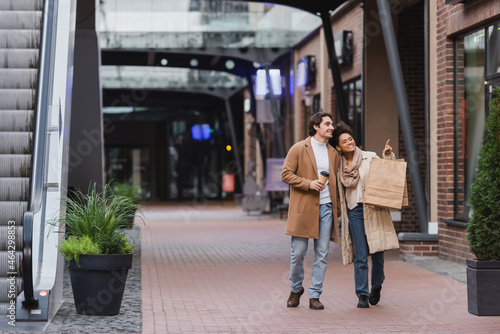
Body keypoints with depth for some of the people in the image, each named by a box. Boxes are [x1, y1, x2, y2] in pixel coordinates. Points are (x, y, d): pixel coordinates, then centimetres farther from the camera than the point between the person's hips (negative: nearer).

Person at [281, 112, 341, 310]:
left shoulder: (333, 153, 15)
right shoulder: (299, 149, 1)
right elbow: (286, 174, -4)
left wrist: (337, 209, 13)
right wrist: (308, 184, -16)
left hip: (326, 208, 4)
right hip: (303, 208, -4)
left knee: (322, 254, 2)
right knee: (298, 253, -1)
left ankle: (315, 295, 9)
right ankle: (296, 289, 21)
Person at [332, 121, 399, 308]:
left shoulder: (370, 158, 3)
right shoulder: (340, 166, 10)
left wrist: (388, 156, -11)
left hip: (374, 209, -1)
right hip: (354, 212, 1)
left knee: (378, 252, 1)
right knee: (360, 256, -3)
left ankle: (376, 287, 25)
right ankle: (362, 295, 3)